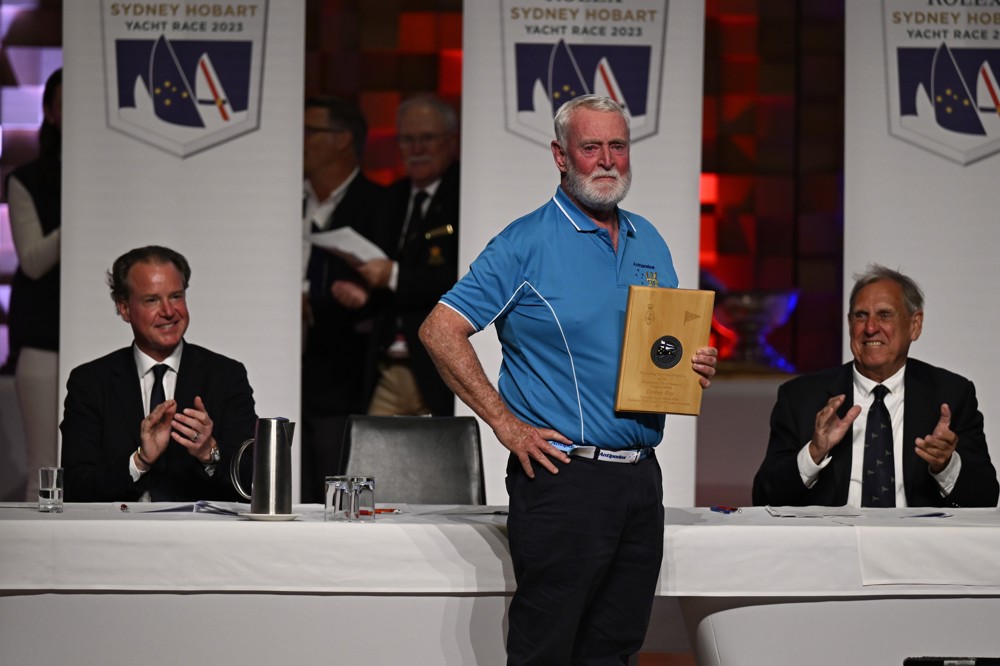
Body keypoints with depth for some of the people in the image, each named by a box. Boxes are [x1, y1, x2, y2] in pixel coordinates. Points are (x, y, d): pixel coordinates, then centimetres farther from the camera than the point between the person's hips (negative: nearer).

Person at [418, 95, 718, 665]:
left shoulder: (650, 243, 15)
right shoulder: (527, 243, -6)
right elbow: (441, 331, -10)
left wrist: (698, 367, 1)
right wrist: (507, 424, -13)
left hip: (641, 479, 6)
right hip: (564, 476, -6)